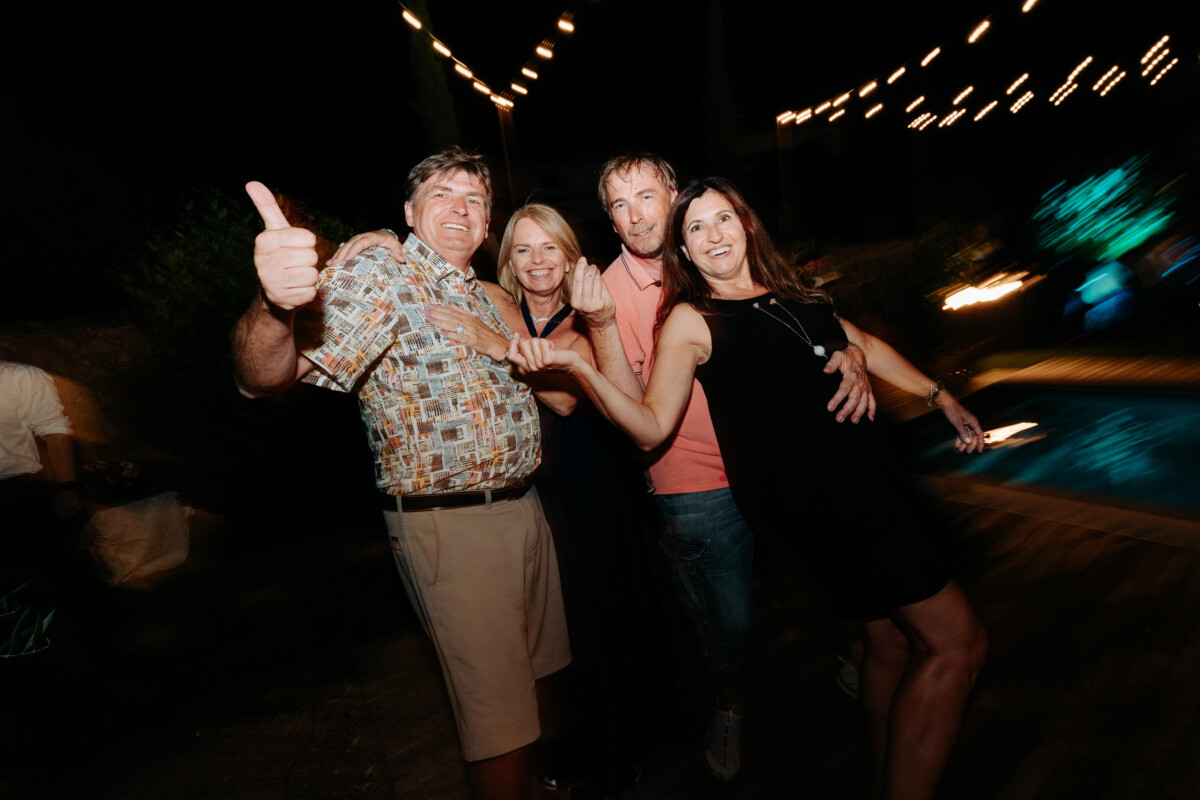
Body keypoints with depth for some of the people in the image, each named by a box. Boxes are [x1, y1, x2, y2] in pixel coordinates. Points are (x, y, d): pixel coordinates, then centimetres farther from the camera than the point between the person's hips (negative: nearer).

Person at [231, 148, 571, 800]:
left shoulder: (486, 297, 13)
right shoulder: (381, 275, -13)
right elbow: (265, 377, -29)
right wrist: (276, 307, -51)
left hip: (522, 507, 9)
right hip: (450, 525, -8)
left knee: (537, 667, 25)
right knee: (500, 717, 1)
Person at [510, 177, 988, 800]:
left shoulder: (790, 293, 13)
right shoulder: (690, 320, -5)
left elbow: (864, 346, 25)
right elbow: (652, 427, -12)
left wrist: (941, 398, 27)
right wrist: (575, 366, -25)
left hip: (870, 474, 7)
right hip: (819, 498, -7)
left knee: (892, 638, 15)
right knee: (956, 642, -3)